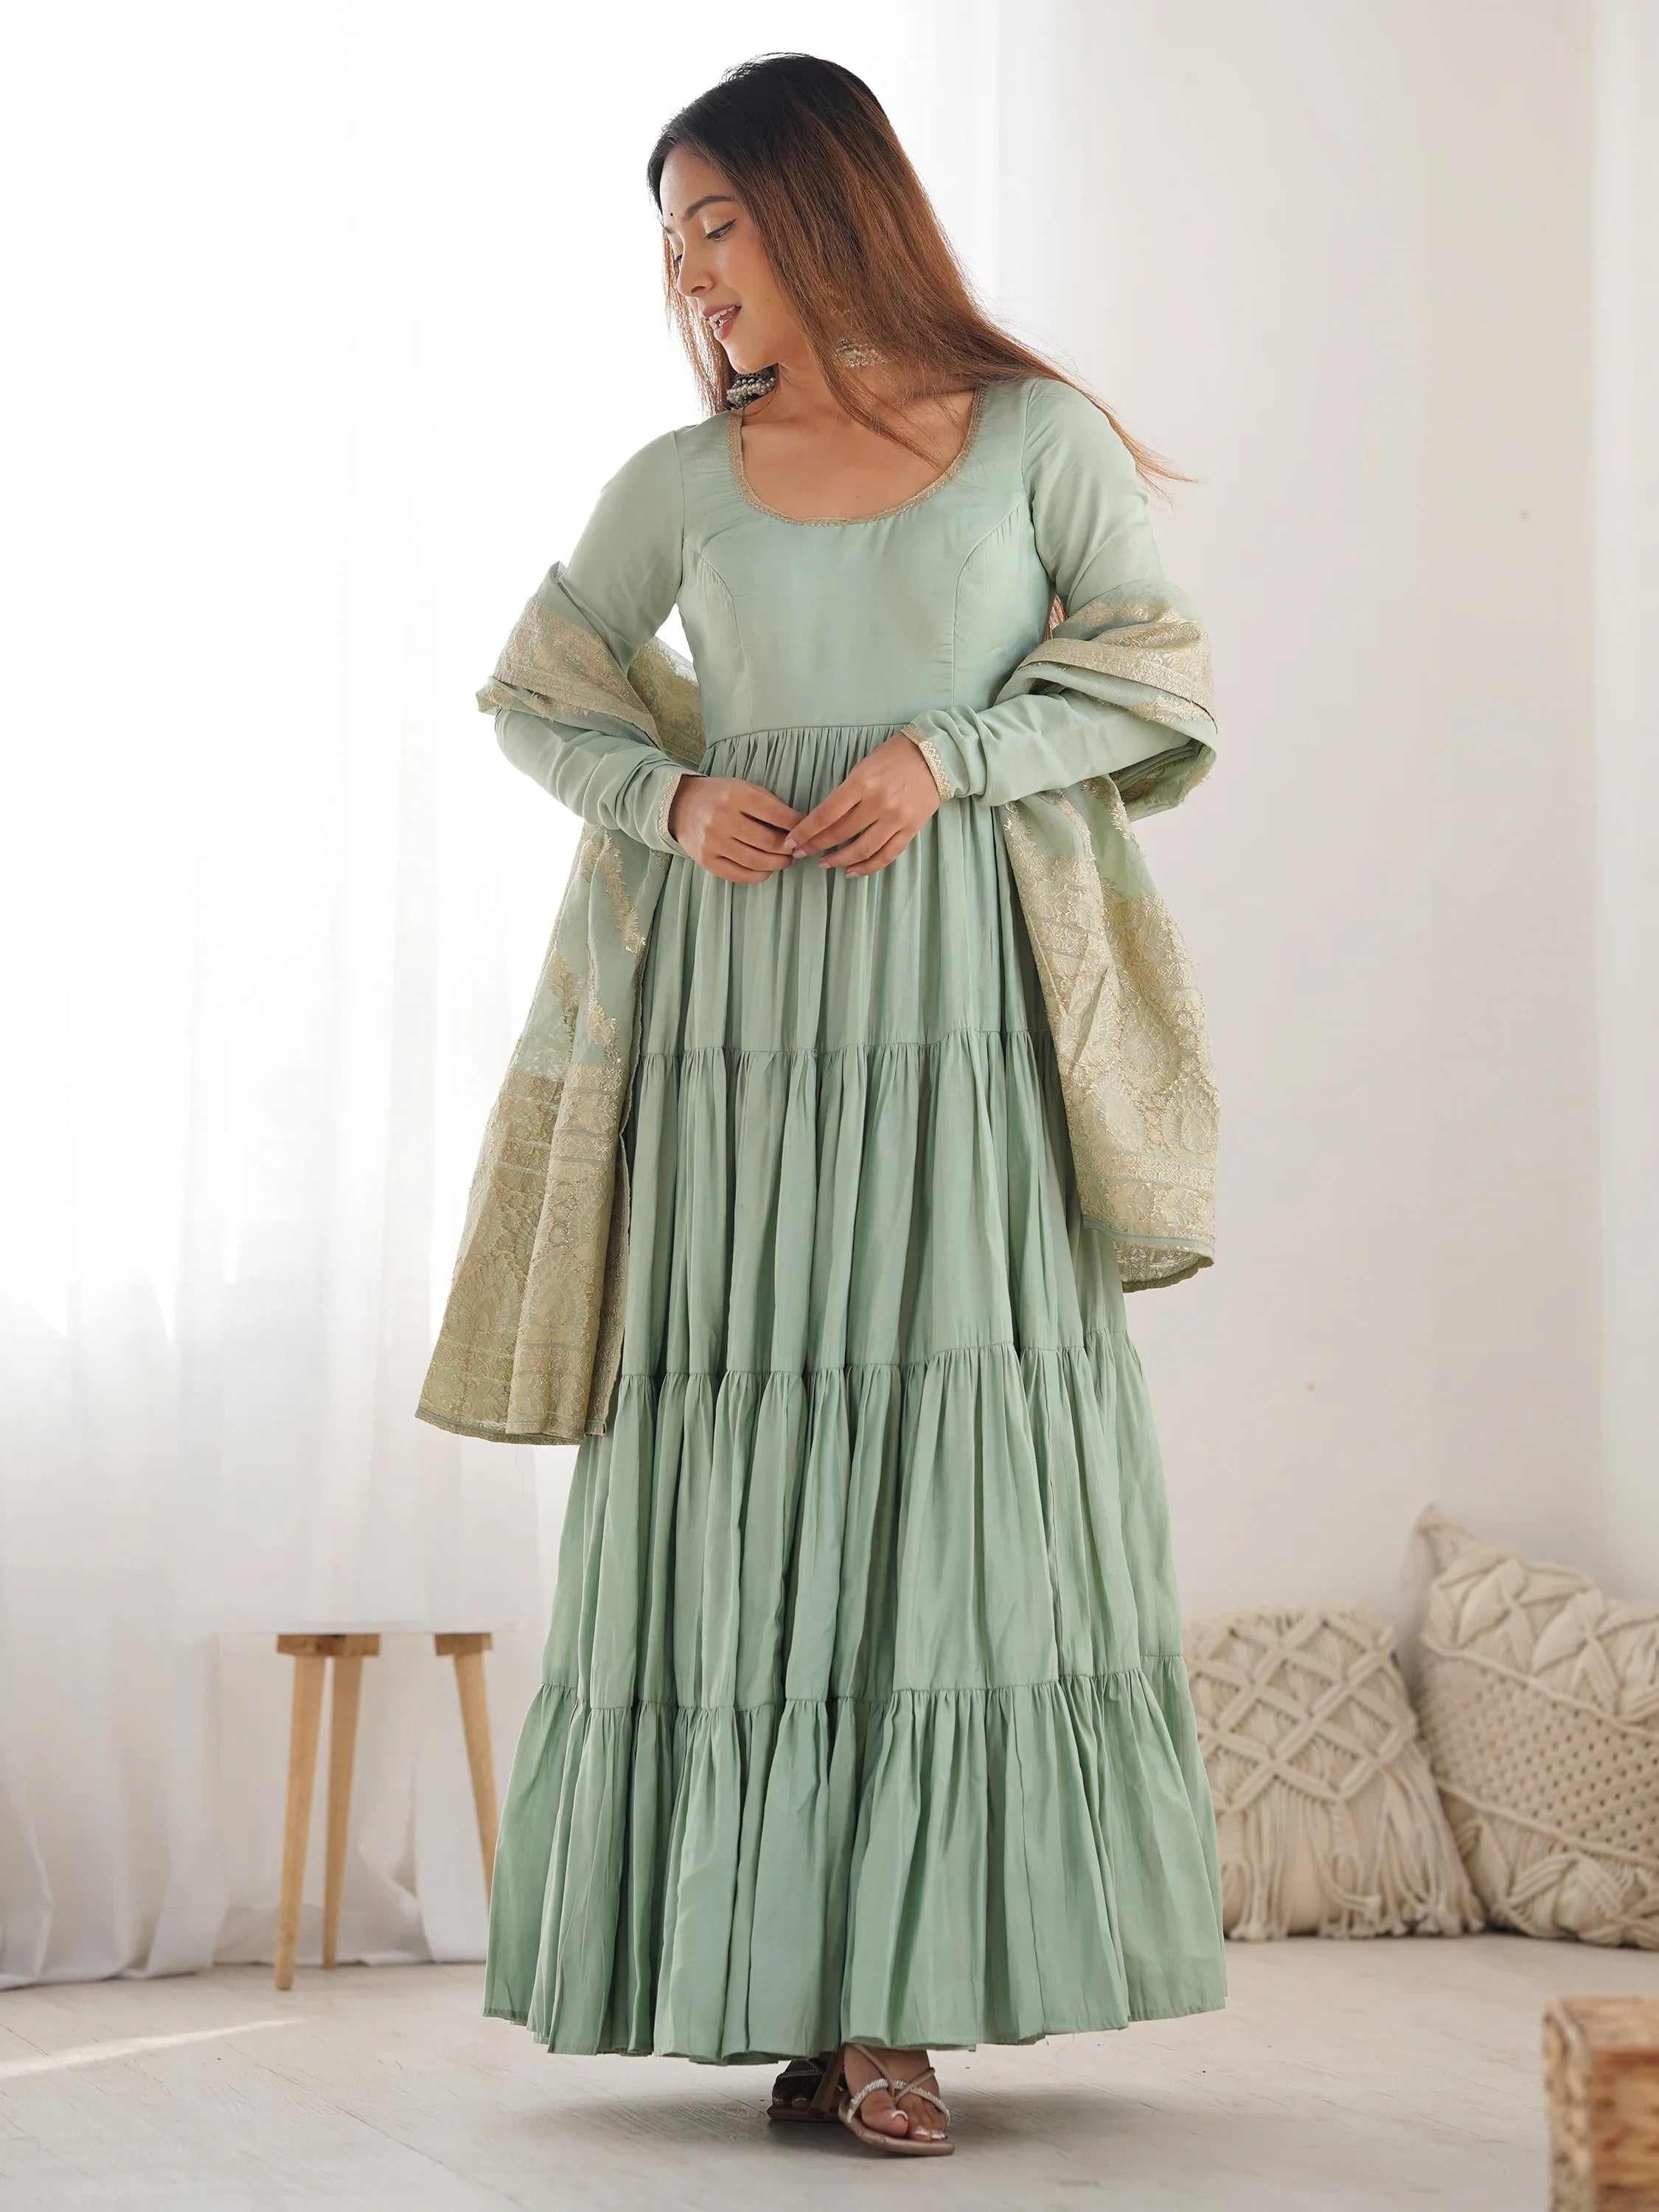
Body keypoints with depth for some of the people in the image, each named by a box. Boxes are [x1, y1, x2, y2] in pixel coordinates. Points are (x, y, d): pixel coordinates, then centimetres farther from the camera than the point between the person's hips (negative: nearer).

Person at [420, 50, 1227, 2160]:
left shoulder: (1034, 436, 4)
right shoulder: (680, 481, 9)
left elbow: (1151, 680, 6)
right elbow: (539, 698, 18)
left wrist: (950, 757, -9)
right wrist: (670, 797, -2)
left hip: (963, 1012, -2)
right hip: (736, 1011, 2)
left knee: (957, 1454, -7)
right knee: (746, 1471, -3)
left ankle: (902, 1987, -3)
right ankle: (787, 1977, 2)